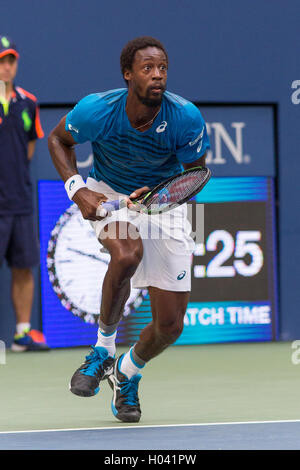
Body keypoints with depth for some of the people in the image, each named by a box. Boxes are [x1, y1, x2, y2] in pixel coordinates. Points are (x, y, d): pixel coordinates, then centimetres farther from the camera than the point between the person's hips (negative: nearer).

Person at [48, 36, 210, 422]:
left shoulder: (186, 118, -23)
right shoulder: (96, 110, -23)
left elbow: (196, 172, -5)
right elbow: (58, 139, -1)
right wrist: (77, 190, -15)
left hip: (164, 201, 1)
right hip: (108, 196, -1)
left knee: (170, 325, -4)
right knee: (127, 253, -38)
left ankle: (128, 373, 30)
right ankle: (103, 350, -16)